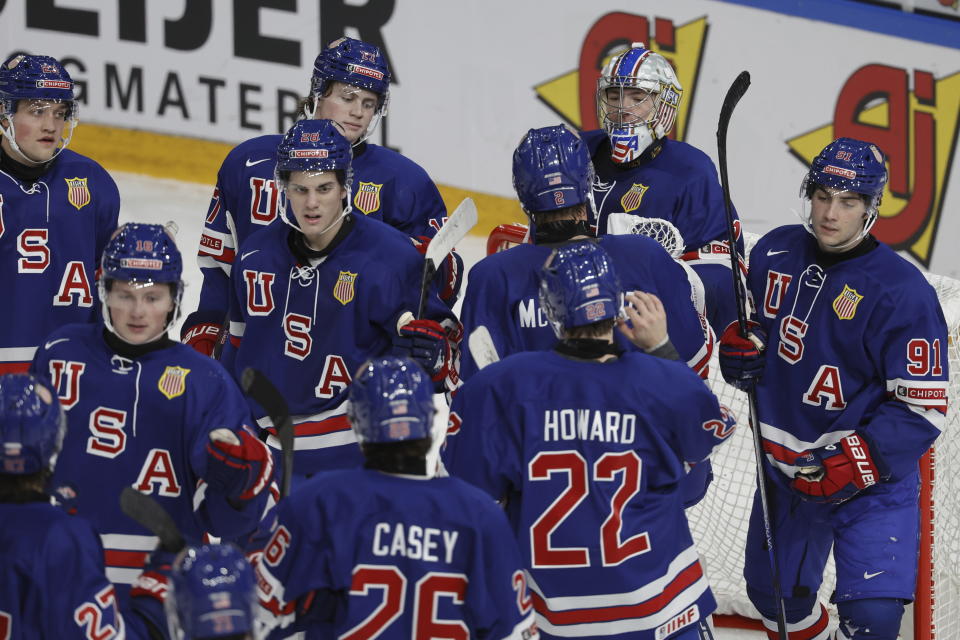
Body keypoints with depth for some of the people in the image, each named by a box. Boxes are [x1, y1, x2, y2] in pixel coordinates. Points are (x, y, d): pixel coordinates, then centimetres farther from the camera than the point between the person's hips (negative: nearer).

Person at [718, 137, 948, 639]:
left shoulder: (902, 291, -19)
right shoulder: (775, 254, -3)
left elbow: (924, 408, -18)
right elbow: (752, 326, 16)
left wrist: (855, 462, -28)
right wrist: (738, 350, -9)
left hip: (874, 472, -5)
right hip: (786, 464, 6)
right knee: (774, 594, 20)